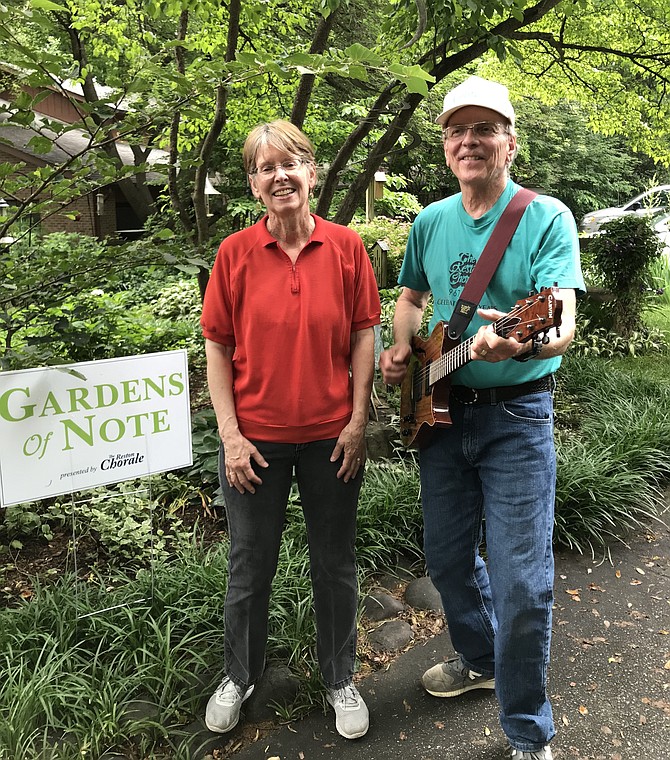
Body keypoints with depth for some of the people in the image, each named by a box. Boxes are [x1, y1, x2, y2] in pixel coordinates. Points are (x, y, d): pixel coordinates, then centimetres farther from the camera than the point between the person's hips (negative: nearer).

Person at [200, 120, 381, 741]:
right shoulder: (235, 253, -3)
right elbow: (217, 347, -1)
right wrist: (231, 435, -7)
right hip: (255, 438, 0)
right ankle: (239, 675, 41)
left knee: (335, 565, 14)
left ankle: (340, 679, 38)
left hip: (330, 435, 0)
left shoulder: (345, 247, -2)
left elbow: (363, 335, 1)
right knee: (250, 565, 15)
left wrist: (358, 421, -5)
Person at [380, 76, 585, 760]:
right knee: (447, 560, 17)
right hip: (440, 411, 5)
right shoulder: (429, 222, 7)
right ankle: (479, 659, 46)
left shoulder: (547, 218, -8)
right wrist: (402, 348, 0)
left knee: (521, 584, -2)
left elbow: (563, 324, -21)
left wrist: (523, 343, -44)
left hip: (517, 416, -5)